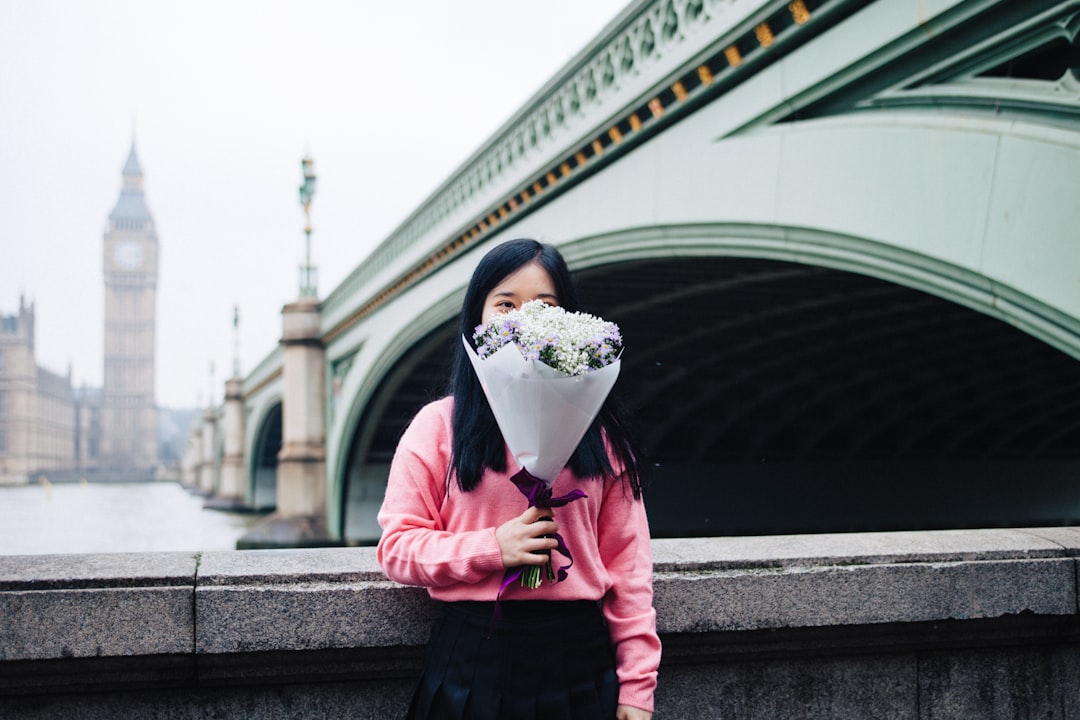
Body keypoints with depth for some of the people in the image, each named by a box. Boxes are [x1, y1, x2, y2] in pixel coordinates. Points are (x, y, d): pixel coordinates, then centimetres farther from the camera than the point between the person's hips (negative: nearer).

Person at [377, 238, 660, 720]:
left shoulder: (600, 432, 6)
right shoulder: (439, 424, 1)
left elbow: (627, 558, 3)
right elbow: (397, 548, -2)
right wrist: (494, 548, -17)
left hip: (580, 659, 2)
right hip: (473, 660, -1)